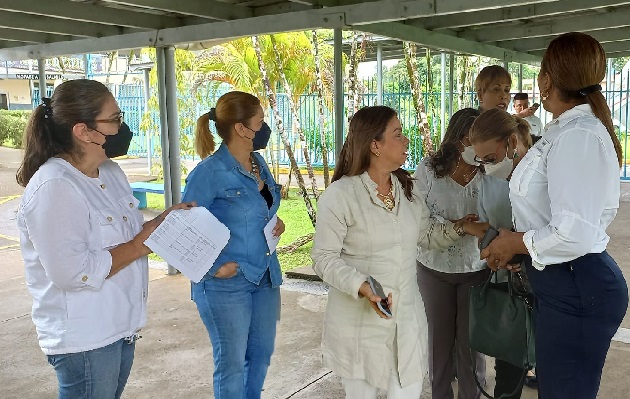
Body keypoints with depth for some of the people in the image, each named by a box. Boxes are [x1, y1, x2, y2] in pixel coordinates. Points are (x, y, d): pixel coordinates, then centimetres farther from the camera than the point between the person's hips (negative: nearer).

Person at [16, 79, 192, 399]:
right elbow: (72, 273, -27)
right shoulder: (54, 188, -23)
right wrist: (139, 246, -19)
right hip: (83, 339, -9)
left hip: (121, 325, 9)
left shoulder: (110, 171, 7)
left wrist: (162, 221, 0)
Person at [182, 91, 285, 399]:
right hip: (226, 283, -7)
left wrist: (275, 223, 2)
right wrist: (213, 268, -18)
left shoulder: (258, 162, 5)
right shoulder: (209, 172, -17)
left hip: (265, 276, 7)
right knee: (232, 361, 8)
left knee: (261, 354, 19)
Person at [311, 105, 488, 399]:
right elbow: (324, 258, -15)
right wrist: (362, 286, -28)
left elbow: (426, 234, 17)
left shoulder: (407, 188, 5)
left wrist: (461, 227, 2)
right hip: (360, 320, -5)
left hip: (408, 316, 5)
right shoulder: (340, 194, -16)